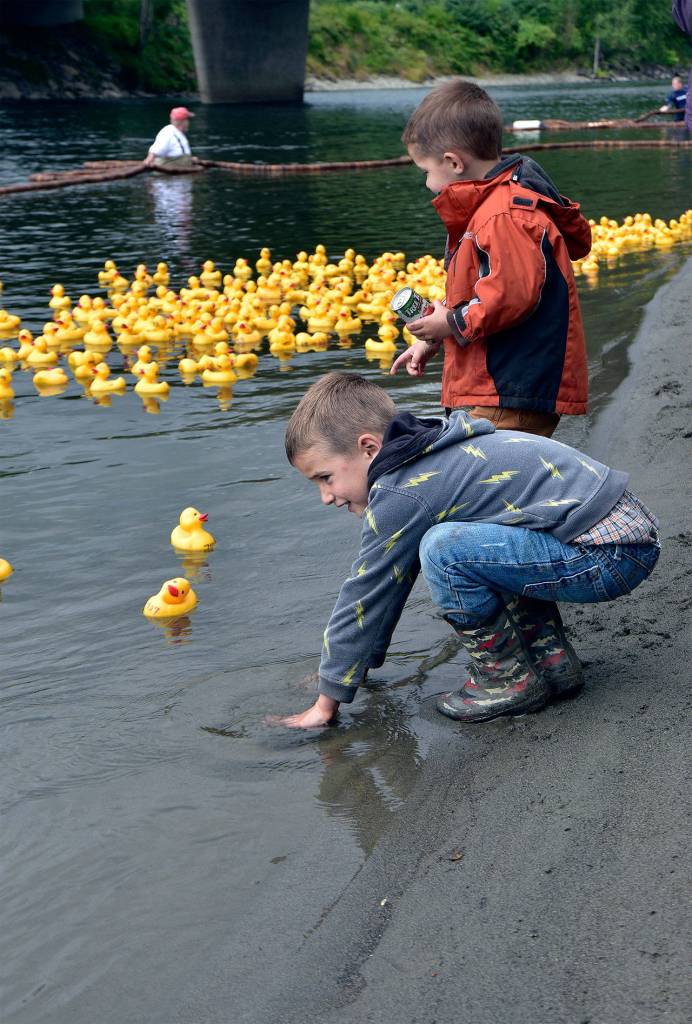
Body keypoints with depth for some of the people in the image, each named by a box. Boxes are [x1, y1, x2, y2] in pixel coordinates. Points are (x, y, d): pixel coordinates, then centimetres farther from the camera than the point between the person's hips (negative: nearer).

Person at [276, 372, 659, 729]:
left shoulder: (401, 494, -13)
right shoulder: (429, 458, 16)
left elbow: (365, 596, -5)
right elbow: (385, 585, 25)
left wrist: (326, 703, 4)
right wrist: (362, 663, 32)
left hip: (610, 556, -10)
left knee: (445, 551, -19)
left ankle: (509, 679, -1)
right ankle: (552, 659, 17)